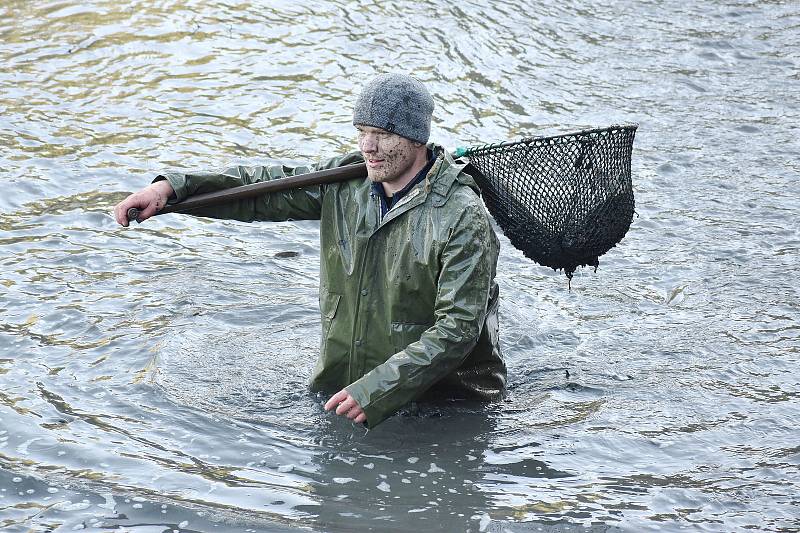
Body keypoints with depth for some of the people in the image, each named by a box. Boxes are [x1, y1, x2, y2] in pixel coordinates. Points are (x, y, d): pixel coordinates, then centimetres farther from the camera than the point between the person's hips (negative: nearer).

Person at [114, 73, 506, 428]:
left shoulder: (463, 219, -18)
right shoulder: (345, 181, 3)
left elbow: (457, 329, -22)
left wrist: (375, 391, -28)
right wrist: (170, 187, -5)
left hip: (440, 401, -5)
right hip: (340, 384, 5)